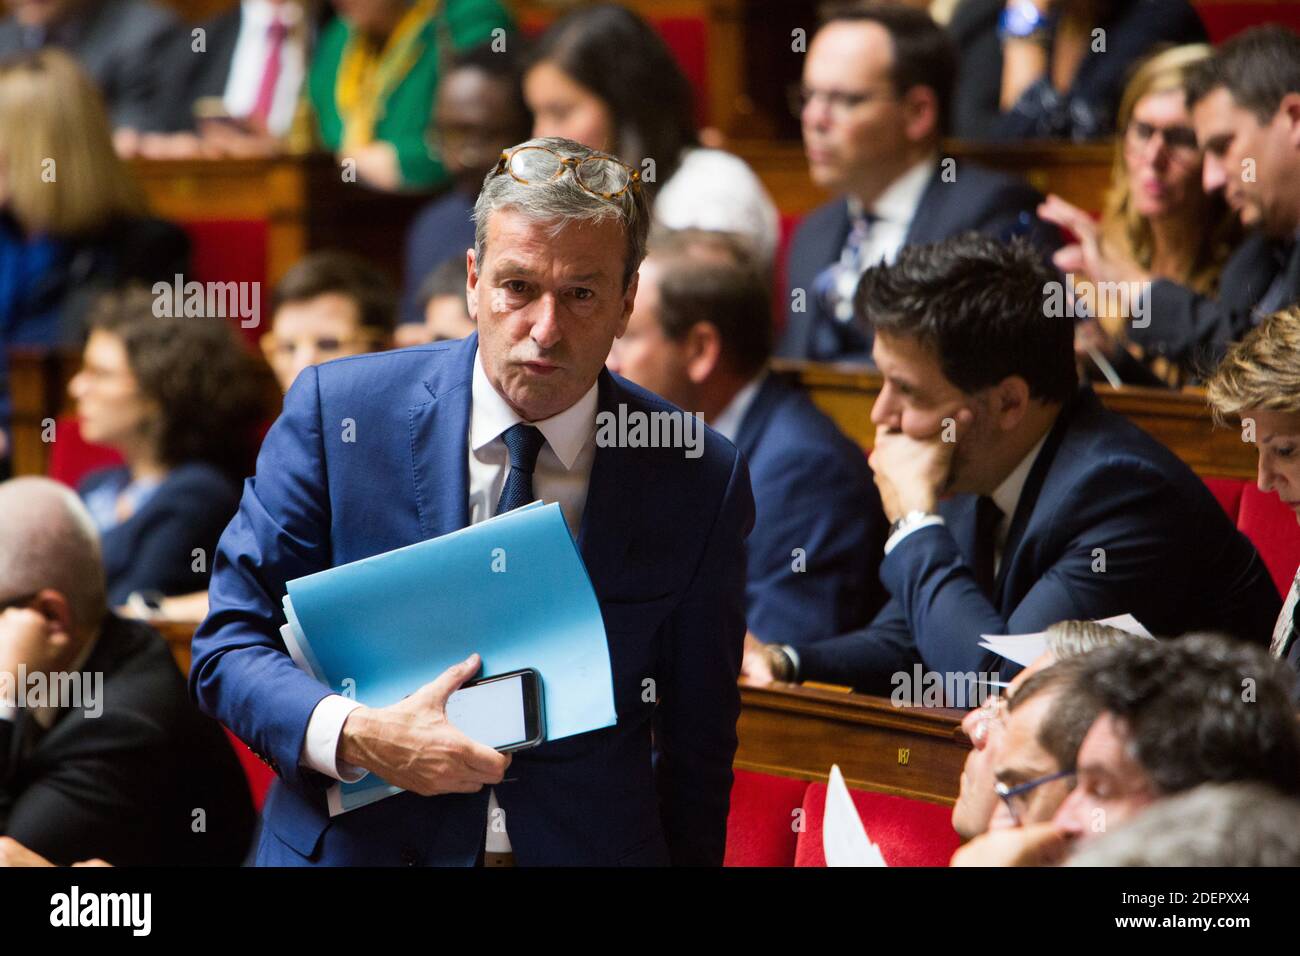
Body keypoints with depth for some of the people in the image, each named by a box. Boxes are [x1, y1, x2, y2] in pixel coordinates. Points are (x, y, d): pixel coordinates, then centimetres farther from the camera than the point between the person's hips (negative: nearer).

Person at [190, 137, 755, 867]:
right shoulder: (336, 409, -3)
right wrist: (355, 737, -17)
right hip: (355, 844, 0)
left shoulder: (701, 481, 0)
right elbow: (229, 644, -1)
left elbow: (699, 745, 8)